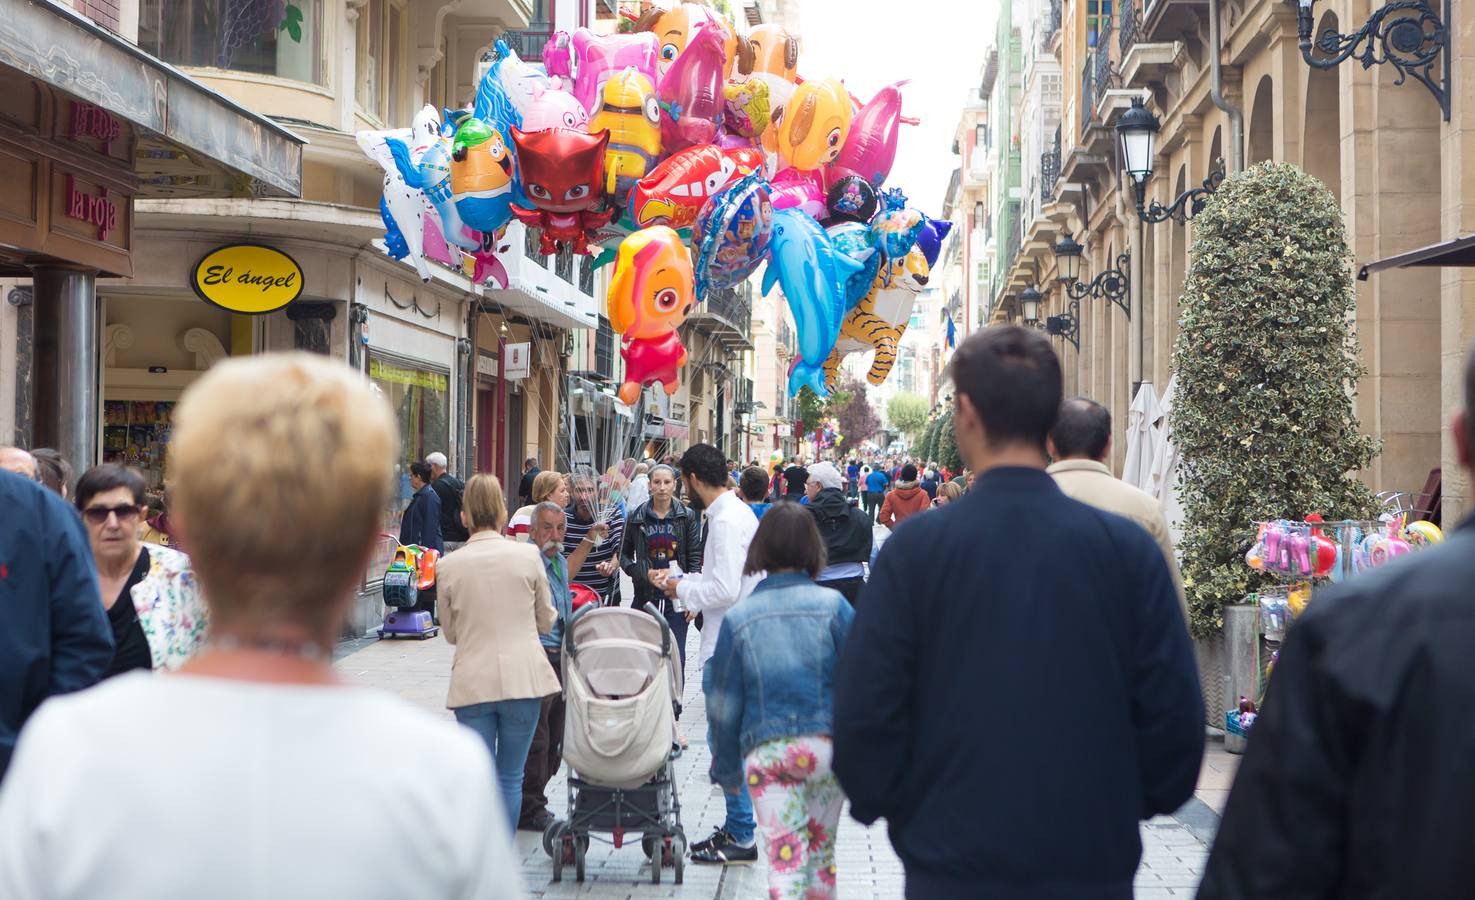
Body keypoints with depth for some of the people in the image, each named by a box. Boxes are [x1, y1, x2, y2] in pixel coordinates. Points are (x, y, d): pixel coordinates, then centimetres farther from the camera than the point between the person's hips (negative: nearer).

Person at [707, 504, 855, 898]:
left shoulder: (738, 617, 2)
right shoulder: (832, 605, -1)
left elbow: (724, 703, 6)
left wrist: (727, 770, 17)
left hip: (765, 750, -1)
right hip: (827, 743, 1)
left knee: (784, 857, -4)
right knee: (822, 850, 19)